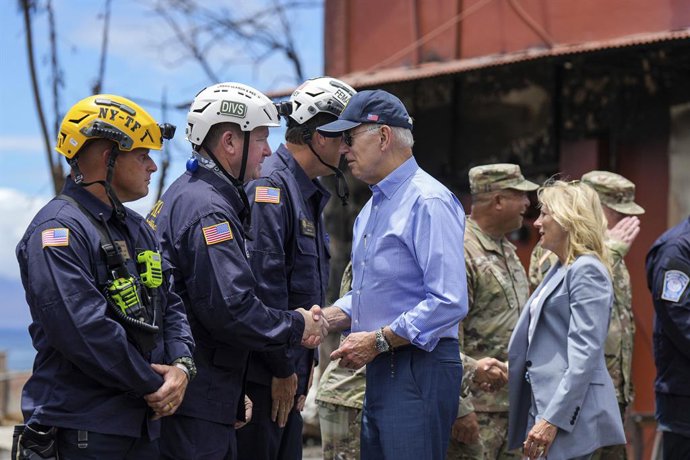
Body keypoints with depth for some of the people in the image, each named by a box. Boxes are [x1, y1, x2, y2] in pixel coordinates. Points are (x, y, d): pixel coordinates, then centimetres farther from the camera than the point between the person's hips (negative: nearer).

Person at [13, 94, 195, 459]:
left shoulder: (137, 229, 17)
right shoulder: (59, 231, -15)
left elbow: (170, 305, 16)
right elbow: (85, 331, -24)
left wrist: (181, 366, -4)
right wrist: (153, 385, -15)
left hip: (144, 424, 9)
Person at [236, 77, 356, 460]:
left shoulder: (309, 195, 17)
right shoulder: (270, 187, -15)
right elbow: (264, 282, -21)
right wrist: (282, 370, -18)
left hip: (288, 374, 10)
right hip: (262, 376, -10)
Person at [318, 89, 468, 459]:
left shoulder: (429, 202, -14)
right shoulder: (372, 208, 18)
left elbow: (449, 303, -22)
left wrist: (378, 340, -17)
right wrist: (324, 319, 9)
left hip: (419, 371, -10)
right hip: (381, 370, 10)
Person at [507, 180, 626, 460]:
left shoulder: (586, 271, -10)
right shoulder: (560, 270, 19)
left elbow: (585, 355, -18)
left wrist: (552, 420, -22)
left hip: (568, 414, -9)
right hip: (544, 403, 9)